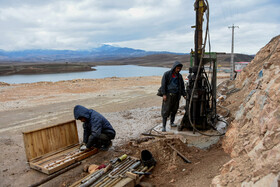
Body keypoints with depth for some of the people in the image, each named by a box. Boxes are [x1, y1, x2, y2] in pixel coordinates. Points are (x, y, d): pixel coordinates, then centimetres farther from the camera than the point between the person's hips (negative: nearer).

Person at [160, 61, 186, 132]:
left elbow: (182, 86, 17)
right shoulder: (167, 74, -2)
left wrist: (184, 95, 9)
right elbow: (163, 84, -5)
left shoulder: (179, 76, 12)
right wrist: (164, 94, -12)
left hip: (176, 95, 5)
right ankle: (164, 126, -3)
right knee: (166, 111, -6)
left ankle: (172, 122, 29)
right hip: (168, 95, -5)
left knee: (174, 110, 11)